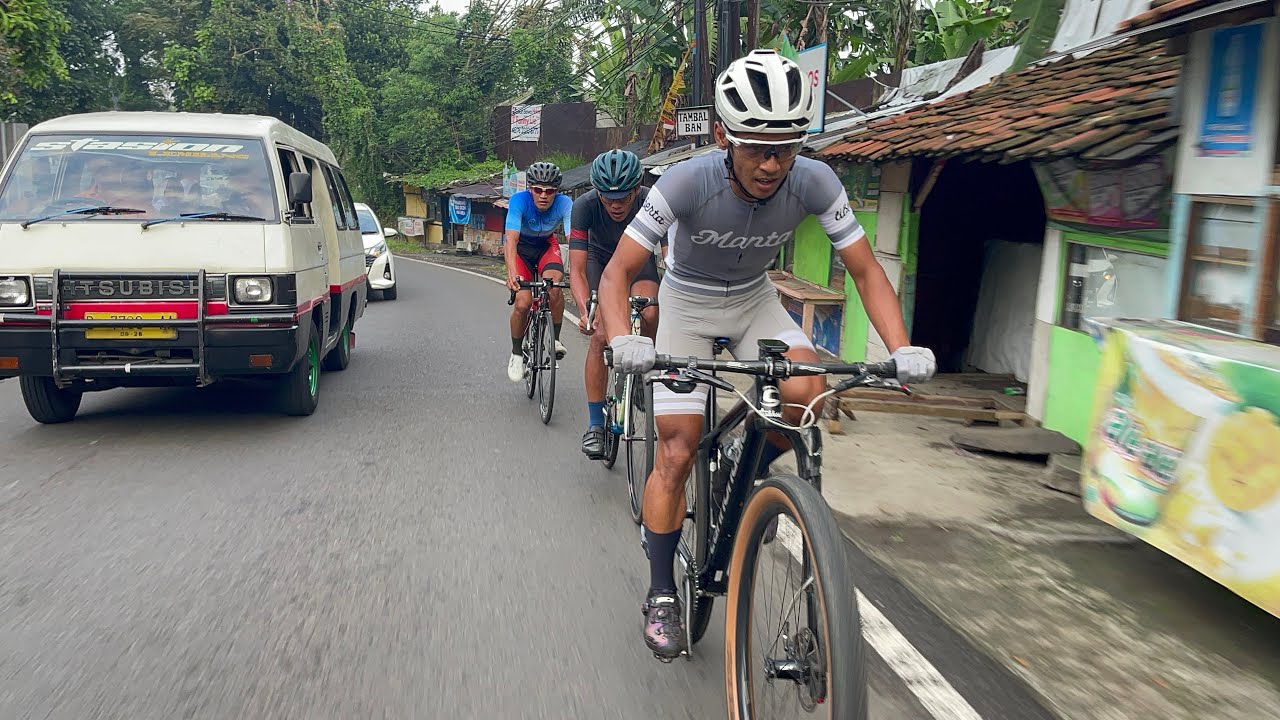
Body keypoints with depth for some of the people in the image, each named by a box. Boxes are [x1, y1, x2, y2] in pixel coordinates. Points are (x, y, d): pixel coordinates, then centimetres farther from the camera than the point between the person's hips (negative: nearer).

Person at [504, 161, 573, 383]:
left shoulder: (565, 204, -28)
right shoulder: (519, 200, -31)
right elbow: (511, 240, -39)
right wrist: (512, 272, -56)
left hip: (547, 245, 1)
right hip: (521, 247, -1)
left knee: (554, 284, -31)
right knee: (523, 302, -17)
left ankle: (556, 338, -11)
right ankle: (516, 354, 6)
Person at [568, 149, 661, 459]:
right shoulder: (585, 205, -32)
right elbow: (576, 269, -34)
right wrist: (586, 311, -51)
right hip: (599, 259, 0)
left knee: (650, 314, -29)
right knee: (600, 335, -15)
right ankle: (595, 425, -5)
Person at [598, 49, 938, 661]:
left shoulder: (814, 183, -24)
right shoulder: (686, 183, -31)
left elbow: (865, 270, -16)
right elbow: (618, 271, -26)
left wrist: (901, 348, -31)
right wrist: (621, 341, -45)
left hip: (754, 300, 2)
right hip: (687, 304, -2)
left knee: (806, 390, -27)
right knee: (677, 450, -10)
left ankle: (751, 474, 5)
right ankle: (661, 594, 7)